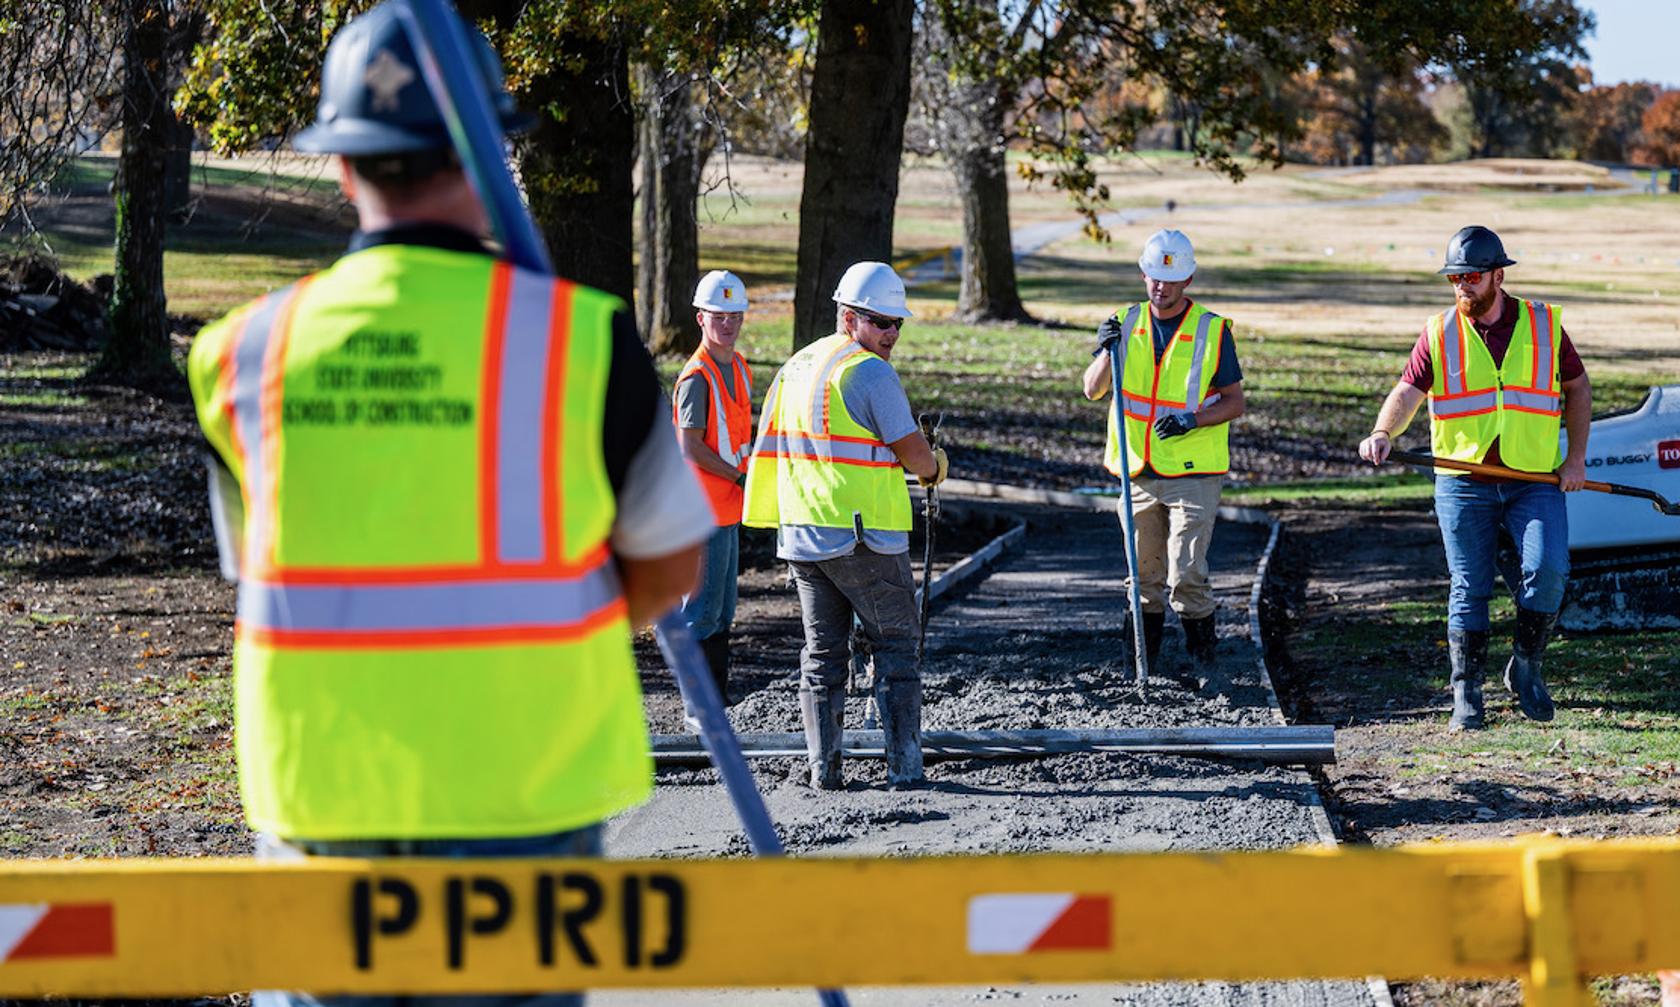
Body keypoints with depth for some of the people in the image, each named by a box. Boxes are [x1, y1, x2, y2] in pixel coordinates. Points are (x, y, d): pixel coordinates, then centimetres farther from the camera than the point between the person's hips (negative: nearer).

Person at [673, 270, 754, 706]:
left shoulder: (739, 368, 12)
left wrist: (747, 479, 11)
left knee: (723, 609, 14)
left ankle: (718, 699, 22)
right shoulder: (697, 377, -16)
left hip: (729, 506, 9)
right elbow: (691, 447, -19)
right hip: (704, 508, -9)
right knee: (703, 609, -5)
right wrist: (741, 478, -16)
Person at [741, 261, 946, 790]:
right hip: (865, 536, -7)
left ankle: (822, 766, 8)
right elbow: (914, 453, -10)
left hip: (802, 535, 7)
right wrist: (935, 467, 11)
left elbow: (770, 444, 19)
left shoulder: (795, 366, 13)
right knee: (895, 647, 3)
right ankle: (903, 765, 0)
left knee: (822, 653, 12)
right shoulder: (871, 372, -12)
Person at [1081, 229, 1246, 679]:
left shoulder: (1212, 330, -2)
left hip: (1193, 473, -4)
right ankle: (1142, 662, 21)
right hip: (1140, 475, 4)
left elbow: (1235, 403, 0)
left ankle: (1205, 658, 5)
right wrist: (1107, 351, -16)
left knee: (1185, 578, -11)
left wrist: (1192, 421, -18)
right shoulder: (1126, 324, 7)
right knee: (1145, 577, 10)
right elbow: (1092, 390, 4)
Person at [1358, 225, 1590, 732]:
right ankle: (1467, 695, 9)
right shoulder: (1439, 334, 3)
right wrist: (1383, 432, -25)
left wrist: (1576, 457, 6)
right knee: (1469, 588, 2)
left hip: (1536, 481, 0)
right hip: (1463, 484, 0)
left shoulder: (1545, 325, 4)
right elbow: (1408, 391, -4)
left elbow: (1577, 386, 14)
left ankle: (1526, 665, 4)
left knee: (1548, 568, -17)